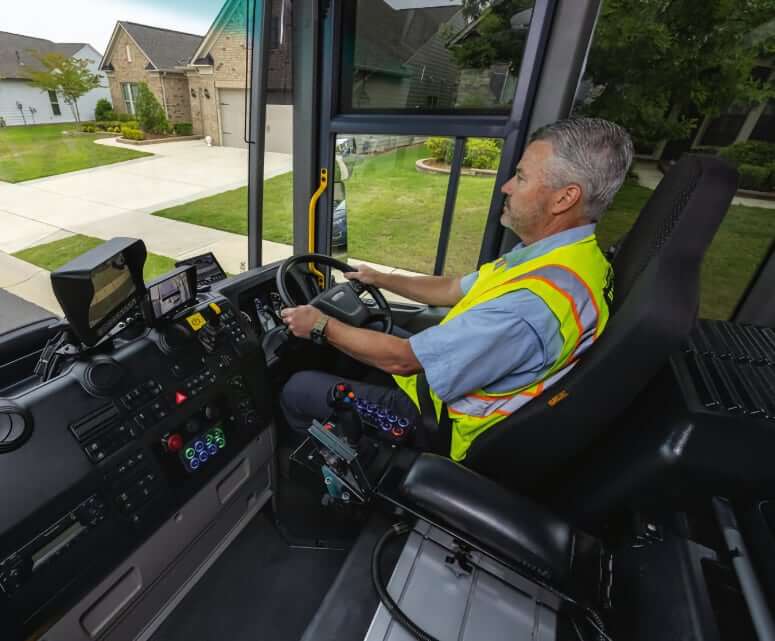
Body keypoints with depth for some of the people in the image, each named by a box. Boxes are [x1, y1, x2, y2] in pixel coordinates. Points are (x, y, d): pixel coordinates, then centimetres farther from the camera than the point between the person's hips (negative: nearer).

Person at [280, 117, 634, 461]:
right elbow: (454, 290, 6)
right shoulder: (569, 254, -3)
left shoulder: (531, 303, -36)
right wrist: (381, 278, 14)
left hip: (441, 424, -9)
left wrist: (323, 326, -13)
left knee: (297, 388, -1)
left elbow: (402, 359, -28)